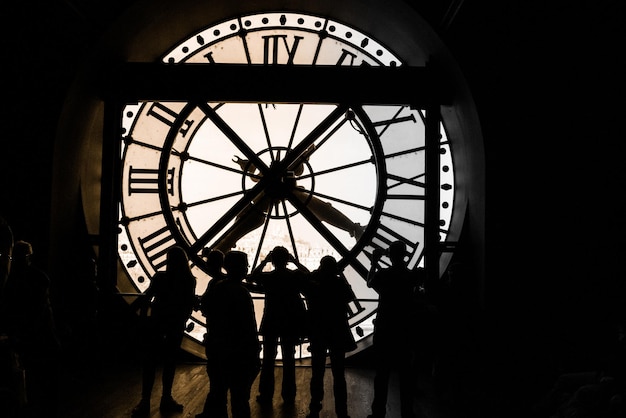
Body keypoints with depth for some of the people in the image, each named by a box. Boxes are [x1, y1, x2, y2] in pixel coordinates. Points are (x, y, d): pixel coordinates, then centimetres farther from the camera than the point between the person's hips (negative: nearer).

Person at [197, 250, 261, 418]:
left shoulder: (214, 289, 2)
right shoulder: (241, 292, -20)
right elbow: (249, 328, -20)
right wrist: (255, 354, -11)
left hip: (215, 350, 7)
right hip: (238, 354, -7)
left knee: (217, 392, 20)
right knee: (239, 398, 4)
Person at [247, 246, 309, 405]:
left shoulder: (267, 277, -11)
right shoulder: (295, 276, -9)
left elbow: (251, 277, 8)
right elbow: (309, 275, 13)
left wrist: (264, 262, 2)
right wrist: (295, 261, 5)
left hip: (270, 323, -1)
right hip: (290, 323, 1)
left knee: (268, 359, 8)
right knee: (289, 359, 11)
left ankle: (266, 396, 11)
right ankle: (288, 396, 15)